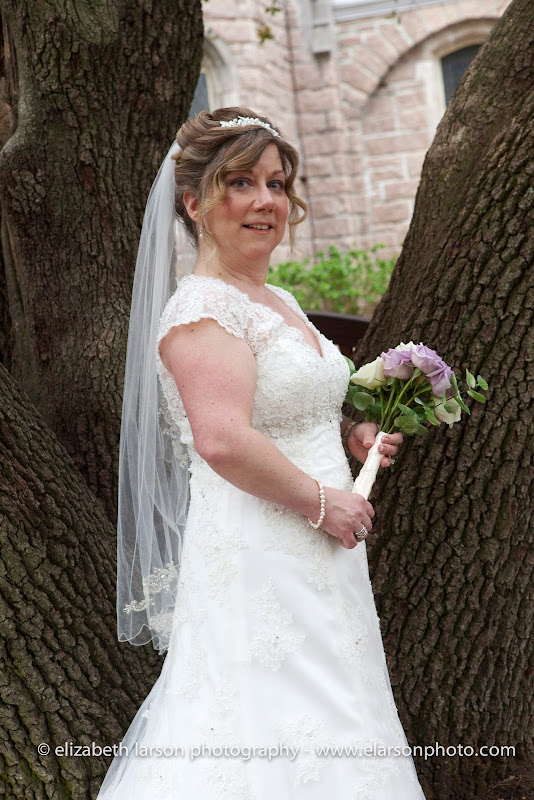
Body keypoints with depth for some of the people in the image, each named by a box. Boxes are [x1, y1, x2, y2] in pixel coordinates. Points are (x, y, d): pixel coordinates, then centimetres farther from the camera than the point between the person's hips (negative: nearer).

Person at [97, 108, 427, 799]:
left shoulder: (281, 302, 15)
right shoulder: (202, 308, -15)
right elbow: (223, 440, -28)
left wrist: (351, 436, 10)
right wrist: (321, 500, -18)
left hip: (321, 559, 10)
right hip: (256, 566, -10)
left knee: (332, 731, 14)